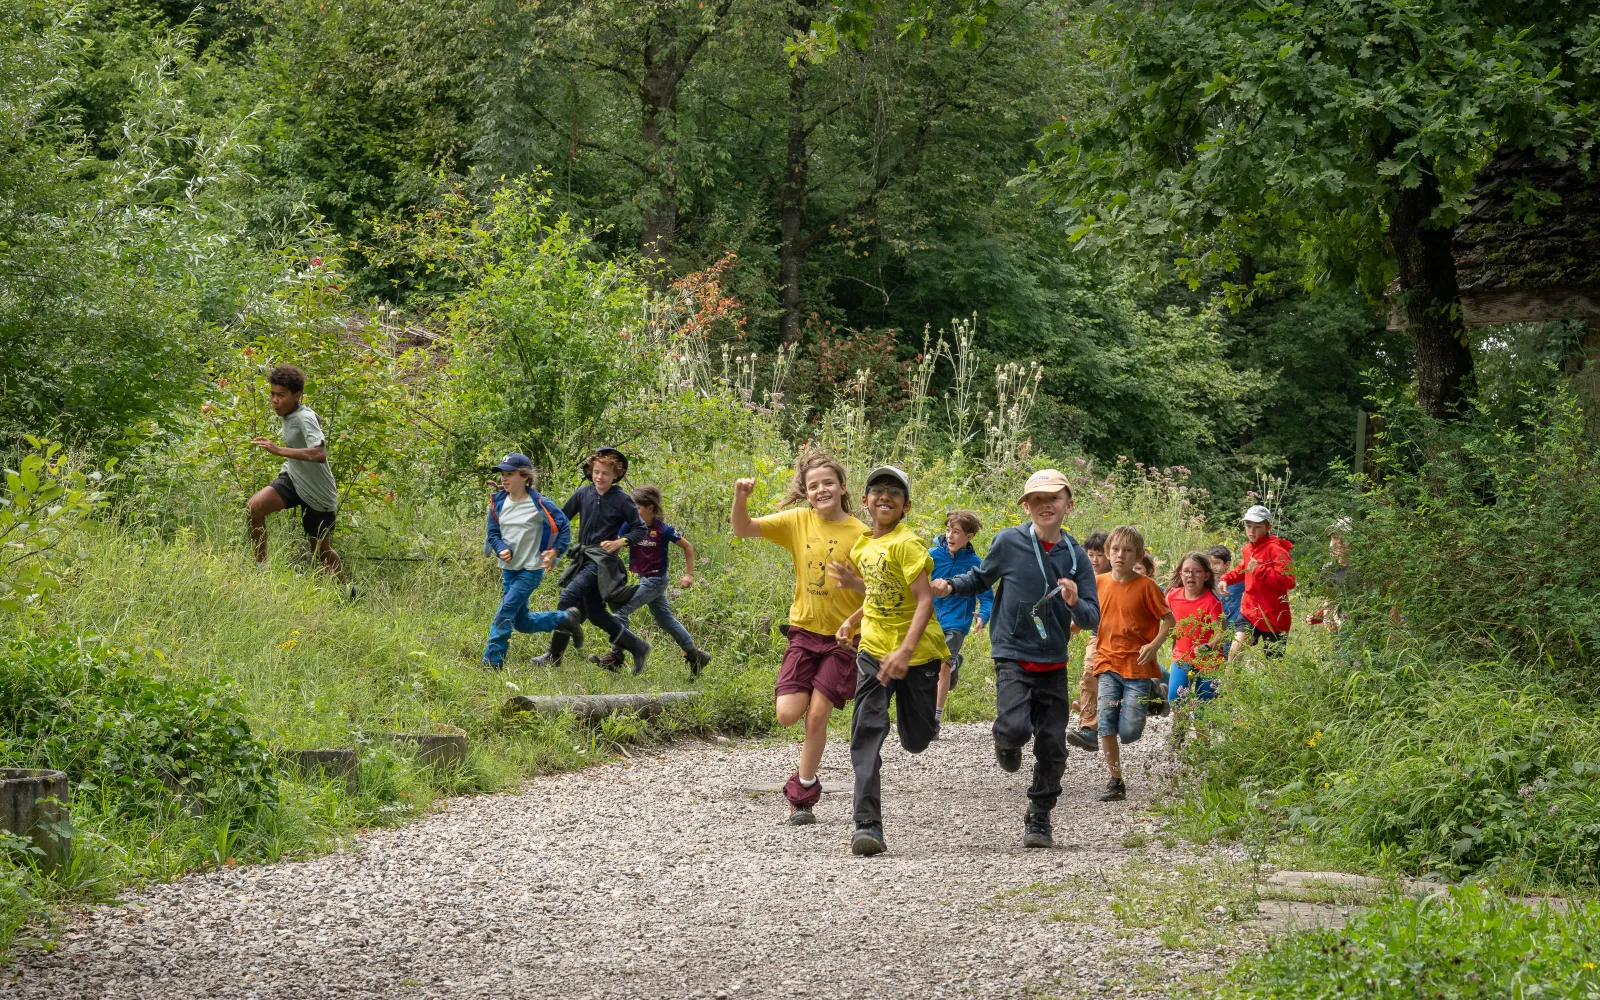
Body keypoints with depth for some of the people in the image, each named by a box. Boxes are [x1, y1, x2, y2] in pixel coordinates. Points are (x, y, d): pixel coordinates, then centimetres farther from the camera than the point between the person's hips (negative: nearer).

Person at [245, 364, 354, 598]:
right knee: (255, 506, -22)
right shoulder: (288, 414, 2)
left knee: (321, 549, 8)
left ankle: (347, 588, 35)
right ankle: (260, 567, -13)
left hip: (317, 492, -7)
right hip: (292, 480, 7)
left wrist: (279, 450, -43)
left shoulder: (305, 418, -25)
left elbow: (319, 454, -40)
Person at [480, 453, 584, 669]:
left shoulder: (539, 504, -15)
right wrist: (501, 549, -13)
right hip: (509, 568, 7)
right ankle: (566, 619, 34)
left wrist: (554, 552, -14)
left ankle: (491, 663, -10)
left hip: (531, 569, -7)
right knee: (522, 622, 14)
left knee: (504, 615, -15)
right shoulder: (498, 503, 0)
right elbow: (492, 532, 6)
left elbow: (563, 527, -5)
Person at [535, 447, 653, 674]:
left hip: (602, 559, -6)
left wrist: (620, 542, -16)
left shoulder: (622, 501, -7)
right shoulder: (583, 493, 4)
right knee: (595, 612, 8)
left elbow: (641, 529, -2)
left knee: (568, 597, -20)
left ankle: (554, 655, -13)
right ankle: (637, 647, 20)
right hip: (582, 558, 6)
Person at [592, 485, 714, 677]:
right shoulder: (631, 525, -2)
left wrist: (689, 575, -5)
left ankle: (616, 655, -11)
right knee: (666, 620, 14)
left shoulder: (663, 529, -15)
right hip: (641, 579, 7)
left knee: (621, 609, -15)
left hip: (655, 580, -7)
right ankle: (696, 655, 24)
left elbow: (687, 547, -5)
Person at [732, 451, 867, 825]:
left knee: (817, 714, -7)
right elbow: (743, 529, -6)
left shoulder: (859, 534, -9)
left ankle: (802, 796, 7)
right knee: (788, 714, -10)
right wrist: (740, 498, -24)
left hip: (843, 638, -2)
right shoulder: (798, 522, -2)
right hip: (805, 630, 3)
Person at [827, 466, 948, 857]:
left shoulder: (907, 544, -17)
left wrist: (905, 651, -33)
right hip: (874, 650, 5)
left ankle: (928, 717, 47)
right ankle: (868, 824, -17)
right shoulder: (861, 548, 6)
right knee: (867, 731, -13)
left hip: (916, 653, -5)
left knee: (915, 740, 8)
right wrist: (852, 621, 6)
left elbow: (925, 600, -23)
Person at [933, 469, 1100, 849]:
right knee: (1015, 727, -24)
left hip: (1053, 664, 3)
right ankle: (1007, 744, 14)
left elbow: (1093, 619, 0)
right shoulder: (1008, 542, -5)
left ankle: (1039, 817, 22)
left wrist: (1075, 604, -21)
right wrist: (951, 586, -5)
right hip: (1013, 657, -3)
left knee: (1053, 748, 2)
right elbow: (981, 579, 13)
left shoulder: (1076, 556, 0)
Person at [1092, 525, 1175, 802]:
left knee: (1128, 733, -7)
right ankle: (1115, 781, 0)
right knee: (1106, 721, -12)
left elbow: (1168, 618, 0)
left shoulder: (1145, 586, -6)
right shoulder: (1099, 584, 4)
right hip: (1108, 662, 3)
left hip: (1137, 665, -3)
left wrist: (1155, 644, -14)